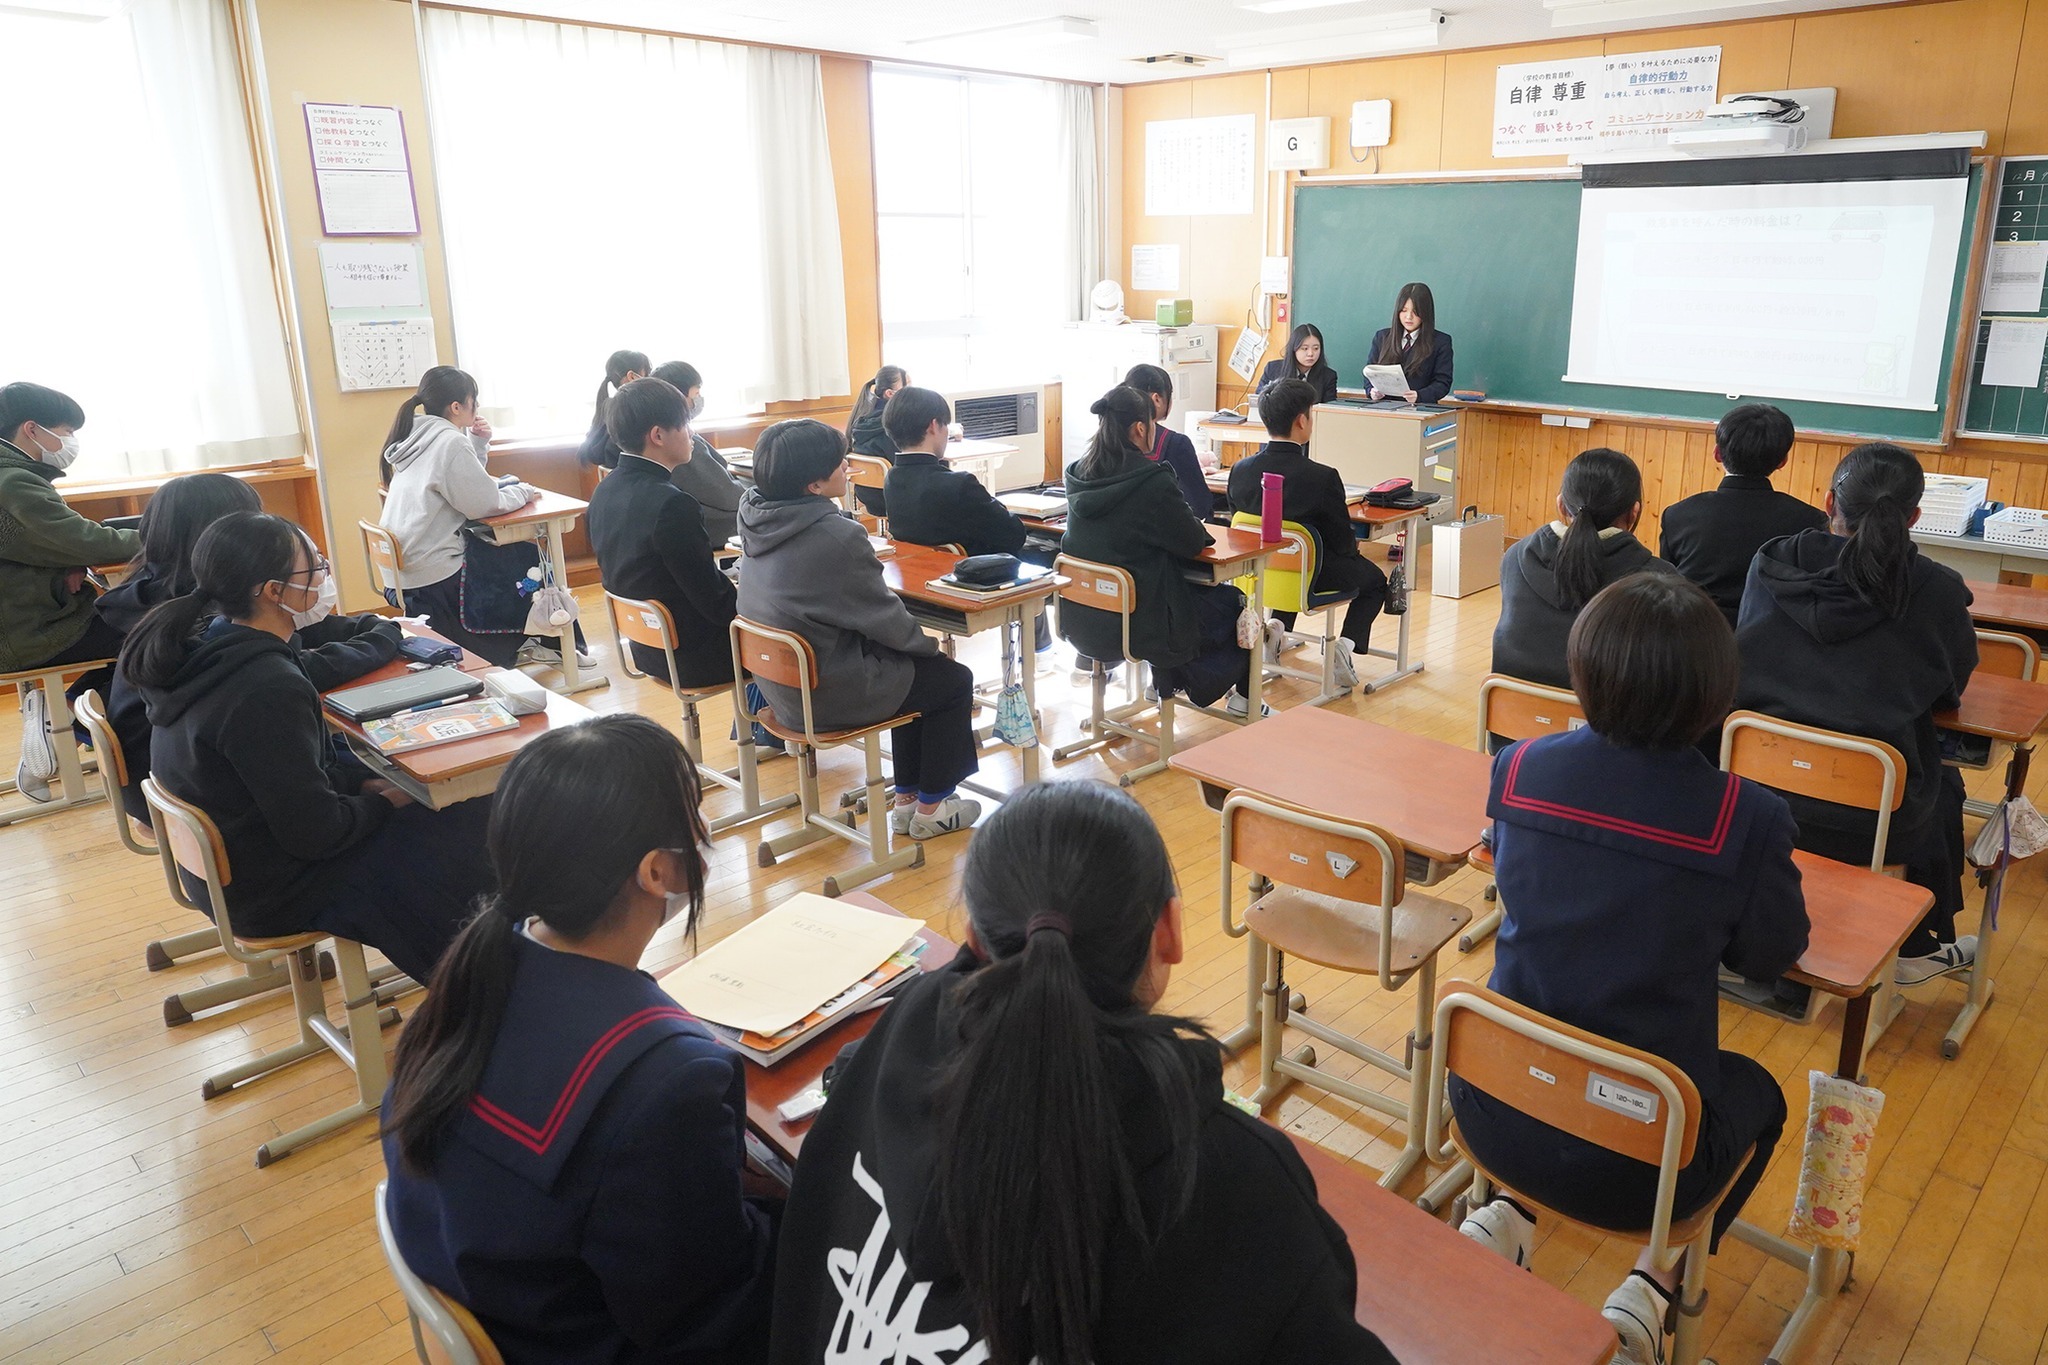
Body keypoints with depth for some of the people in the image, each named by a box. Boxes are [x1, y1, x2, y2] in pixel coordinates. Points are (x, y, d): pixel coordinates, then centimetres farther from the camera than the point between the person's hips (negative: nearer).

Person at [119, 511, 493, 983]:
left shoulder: (202, 644, -2)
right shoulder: (267, 690, -32)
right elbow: (314, 832, -26)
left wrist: (360, 783, 3)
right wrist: (383, 804, -9)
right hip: (274, 894, -9)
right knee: (473, 838, 0)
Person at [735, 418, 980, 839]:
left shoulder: (758, 521, -2)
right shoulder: (837, 536, -27)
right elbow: (887, 619, -15)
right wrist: (929, 641, 2)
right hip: (828, 693, -8)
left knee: (916, 666, 27)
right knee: (953, 679, 13)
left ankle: (906, 798, 35)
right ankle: (929, 810, 24)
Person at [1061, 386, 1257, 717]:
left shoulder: (1078, 478, -3)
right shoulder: (1153, 482, -24)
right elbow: (1193, 543, -14)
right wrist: (1199, 529, 8)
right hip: (1139, 624, -7)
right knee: (1234, 602, 20)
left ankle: (1167, 683, 44)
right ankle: (1242, 698, 34)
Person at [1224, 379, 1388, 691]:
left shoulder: (1240, 471, -15)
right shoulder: (1323, 478, -27)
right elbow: (1344, 543, -14)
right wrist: (1353, 544, 10)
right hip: (1312, 576, -4)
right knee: (1374, 579, 25)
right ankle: (1346, 645, 5)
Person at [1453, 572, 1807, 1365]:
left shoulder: (1518, 768, -8)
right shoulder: (1747, 819, -17)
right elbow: (1771, 956, -2)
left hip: (1494, 1113, 3)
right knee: (1755, 1093, 31)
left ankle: (1507, 1216, 17)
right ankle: (1653, 1287, 13)